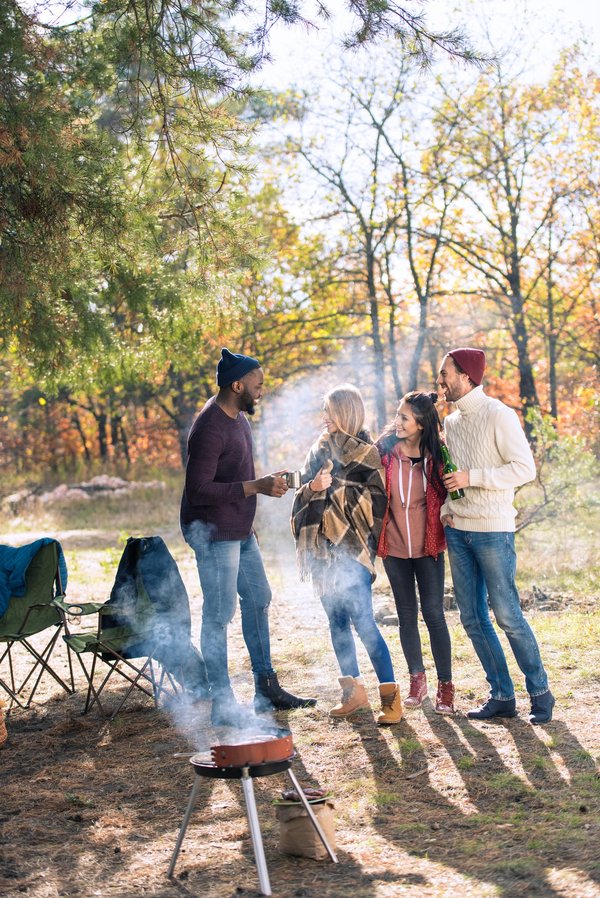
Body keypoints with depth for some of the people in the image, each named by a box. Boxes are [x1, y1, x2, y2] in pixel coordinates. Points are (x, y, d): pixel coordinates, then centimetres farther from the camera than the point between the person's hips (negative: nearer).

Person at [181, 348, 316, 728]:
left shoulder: (238, 417, 9)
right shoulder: (210, 428, -22)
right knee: (219, 615, -5)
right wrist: (256, 486, -28)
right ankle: (222, 706, 3)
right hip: (213, 533, -10)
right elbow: (198, 490, -27)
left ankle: (267, 688, 28)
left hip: (239, 531, 10)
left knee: (258, 599, 16)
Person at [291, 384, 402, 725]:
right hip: (322, 546, 7)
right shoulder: (320, 450, 13)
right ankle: (354, 692, 20)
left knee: (362, 620, -11)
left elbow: (374, 500, -13)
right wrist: (312, 487, -8)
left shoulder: (366, 451, -4)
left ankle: (391, 694, -6)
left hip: (352, 547, -7)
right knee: (337, 621, 11)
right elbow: (302, 495, 12)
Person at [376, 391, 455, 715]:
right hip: (394, 546, 1)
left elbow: (445, 494, 6)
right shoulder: (384, 449, -4)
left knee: (433, 613, -3)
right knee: (407, 615, 10)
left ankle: (445, 684, 7)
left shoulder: (436, 455, -5)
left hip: (427, 546, -1)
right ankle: (417, 679, 24)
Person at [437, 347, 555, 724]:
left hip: (492, 531, -7)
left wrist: (472, 477, -18)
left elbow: (525, 468, -15)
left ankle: (540, 692, 10)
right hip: (458, 531, 7)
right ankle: (502, 696, 16)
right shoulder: (452, 421, 12)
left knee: (507, 615, -5)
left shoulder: (498, 415, -9)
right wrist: (446, 508, 4)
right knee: (473, 618, 7)